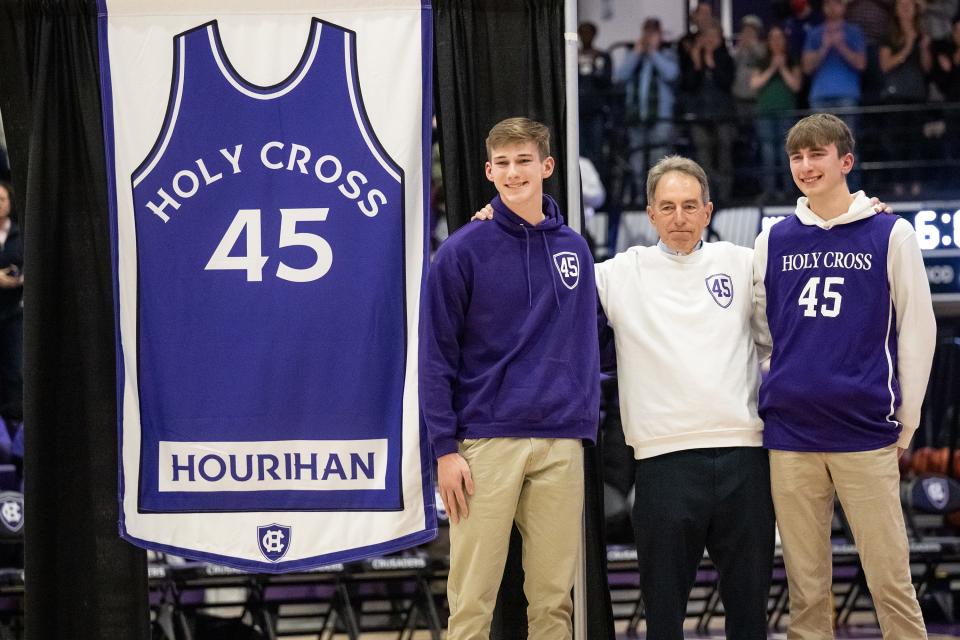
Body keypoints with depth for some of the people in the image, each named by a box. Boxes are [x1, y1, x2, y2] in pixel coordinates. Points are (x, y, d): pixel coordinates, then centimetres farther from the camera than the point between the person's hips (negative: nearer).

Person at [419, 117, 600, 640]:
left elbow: (584, 346, 16)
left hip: (561, 445, 3)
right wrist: (445, 448, -8)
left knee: (552, 598, 5)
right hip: (486, 441, -3)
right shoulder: (463, 252, -2)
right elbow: (436, 356, -3)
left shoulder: (573, 250, 11)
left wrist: (586, 430, 8)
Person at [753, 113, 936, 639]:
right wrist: (777, 397, 14)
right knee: (806, 585, 6)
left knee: (890, 578, -3)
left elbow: (917, 330, 2)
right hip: (789, 437, 3)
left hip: (867, 435, -3)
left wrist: (906, 419, 2)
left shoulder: (890, 235, 1)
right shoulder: (774, 242, 10)